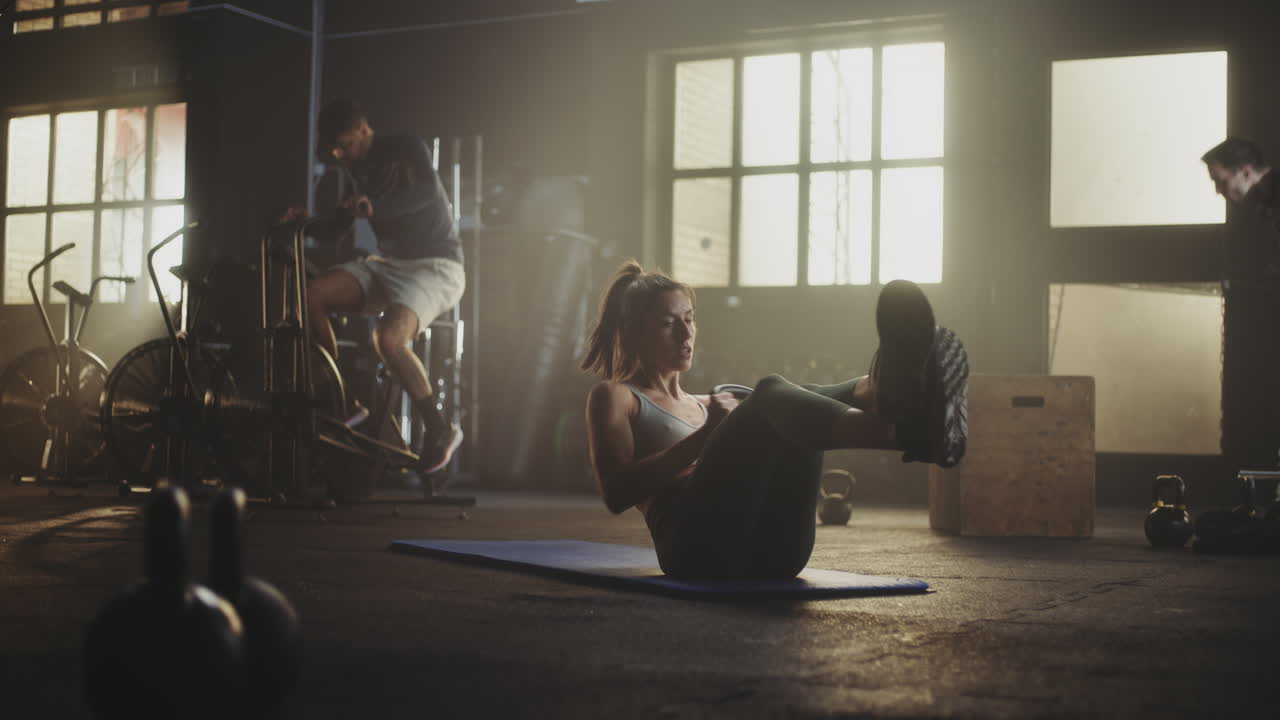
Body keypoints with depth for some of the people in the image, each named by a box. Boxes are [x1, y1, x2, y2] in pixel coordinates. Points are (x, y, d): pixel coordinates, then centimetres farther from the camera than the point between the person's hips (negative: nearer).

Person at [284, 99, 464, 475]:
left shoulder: (406, 149, -10)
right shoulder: (353, 169, 10)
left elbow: (426, 191, -31)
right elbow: (340, 228, 14)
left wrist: (376, 208, -45)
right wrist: (307, 224, -6)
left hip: (434, 267, -7)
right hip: (386, 264, 7)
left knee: (388, 338, -32)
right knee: (310, 294, -15)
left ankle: (440, 430, -15)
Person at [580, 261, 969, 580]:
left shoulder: (706, 405, 36)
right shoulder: (614, 397, 18)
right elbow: (616, 493, -2)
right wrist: (706, 435, -6)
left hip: (770, 551, 6)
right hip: (698, 547, -6)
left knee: (799, 406, -16)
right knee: (772, 395, -26)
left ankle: (892, 395, -52)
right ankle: (901, 431, -57)